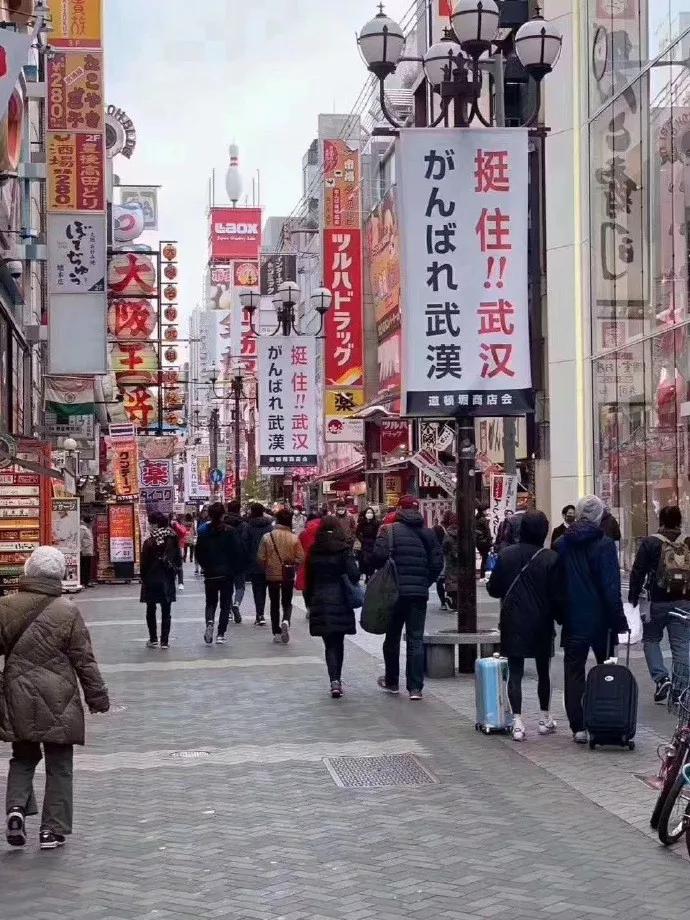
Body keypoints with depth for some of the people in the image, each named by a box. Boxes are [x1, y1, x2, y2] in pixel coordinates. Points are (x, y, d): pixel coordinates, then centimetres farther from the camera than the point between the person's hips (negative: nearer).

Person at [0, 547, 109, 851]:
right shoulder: (67, 611, -10)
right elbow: (84, 660, -5)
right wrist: (98, 697, 6)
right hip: (58, 702, -2)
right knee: (59, 766, 10)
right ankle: (53, 829, 11)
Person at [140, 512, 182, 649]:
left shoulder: (149, 542, -14)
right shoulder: (173, 539, -2)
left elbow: (144, 563, -10)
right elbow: (178, 559, 3)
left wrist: (143, 578, 2)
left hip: (151, 580, -3)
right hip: (168, 580, 3)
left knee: (151, 610, 10)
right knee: (166, 611, 8)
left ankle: (153, 639, 9)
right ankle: (165, 641, 7)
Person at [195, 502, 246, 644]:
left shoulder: (203, 532, -3)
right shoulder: (230, 532, -9)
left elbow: (199, 553, 1)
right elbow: (239, 553, -10)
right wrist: (237, 570, 2)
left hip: (210, 574, 1)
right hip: (227, 574, -1)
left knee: (210, 602, 16)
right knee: (225, 603, 8)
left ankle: (209, 622, -13)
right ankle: (221, 634, 3)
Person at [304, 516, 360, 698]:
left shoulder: (314, 551, 2)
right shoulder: (344, 550, -5)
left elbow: (308, 578, 6)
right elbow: (354, 574, -15)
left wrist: (309, 601, 14)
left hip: (319, 602, 1)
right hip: (340, 601, -1)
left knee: (330, 644, 1)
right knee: (339, 642, 13)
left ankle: (334, 681, -15)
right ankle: (337, 678, 19)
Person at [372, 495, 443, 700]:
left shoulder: (390, 530, -6)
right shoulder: (428, 533, 5)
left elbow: (379, 555, -16)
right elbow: (437, 562, 3)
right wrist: (426, 582, 13)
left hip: (395, 591, -2)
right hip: (420, 593, 2)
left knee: (392, 637, 14)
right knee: (416, 639, 4)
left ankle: (391, 682, 24)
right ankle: (415, 687, -2)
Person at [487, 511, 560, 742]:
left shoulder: (505, 555, -5)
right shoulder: (551, 558, -10)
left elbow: (494, 589, 1)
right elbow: (557, 595, -10)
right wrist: (559, 617, 6)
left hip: (513, 624, 0)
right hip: (541, 625, 0)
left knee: (515, 673, 3)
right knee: (543, 672, 14)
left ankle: (517, 721, -6)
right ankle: (545, 718, 24)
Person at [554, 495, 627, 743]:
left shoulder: (561, 545, 1)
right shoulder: (604, 544, -10)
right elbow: (612, 588, -13)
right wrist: (619, 620, -8)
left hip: (573, 621, 2)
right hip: (600, 620, -2)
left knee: (574, 672, 6)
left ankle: (578, 727, 3)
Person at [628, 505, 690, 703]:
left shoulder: (650, 543, -4)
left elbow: (637, 573, -4)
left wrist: (633, 598, 4)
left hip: (657, 603, -2)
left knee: (651, 639, 16)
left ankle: (661, 677, -4)